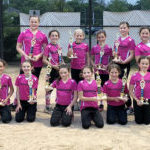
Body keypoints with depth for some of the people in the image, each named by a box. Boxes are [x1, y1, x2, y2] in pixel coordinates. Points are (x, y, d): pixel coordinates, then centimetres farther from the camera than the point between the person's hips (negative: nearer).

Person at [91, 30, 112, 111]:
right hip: (97, 70, 1)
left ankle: (101, 104, 14)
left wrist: (107, 66, -13)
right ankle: (99, 104, 14)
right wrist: (94, 65, -7)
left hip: (105, 71, -1)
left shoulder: (108, 48, -1)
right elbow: (92, 59, 11)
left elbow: (111, 59, 3)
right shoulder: (94, 48, 4)